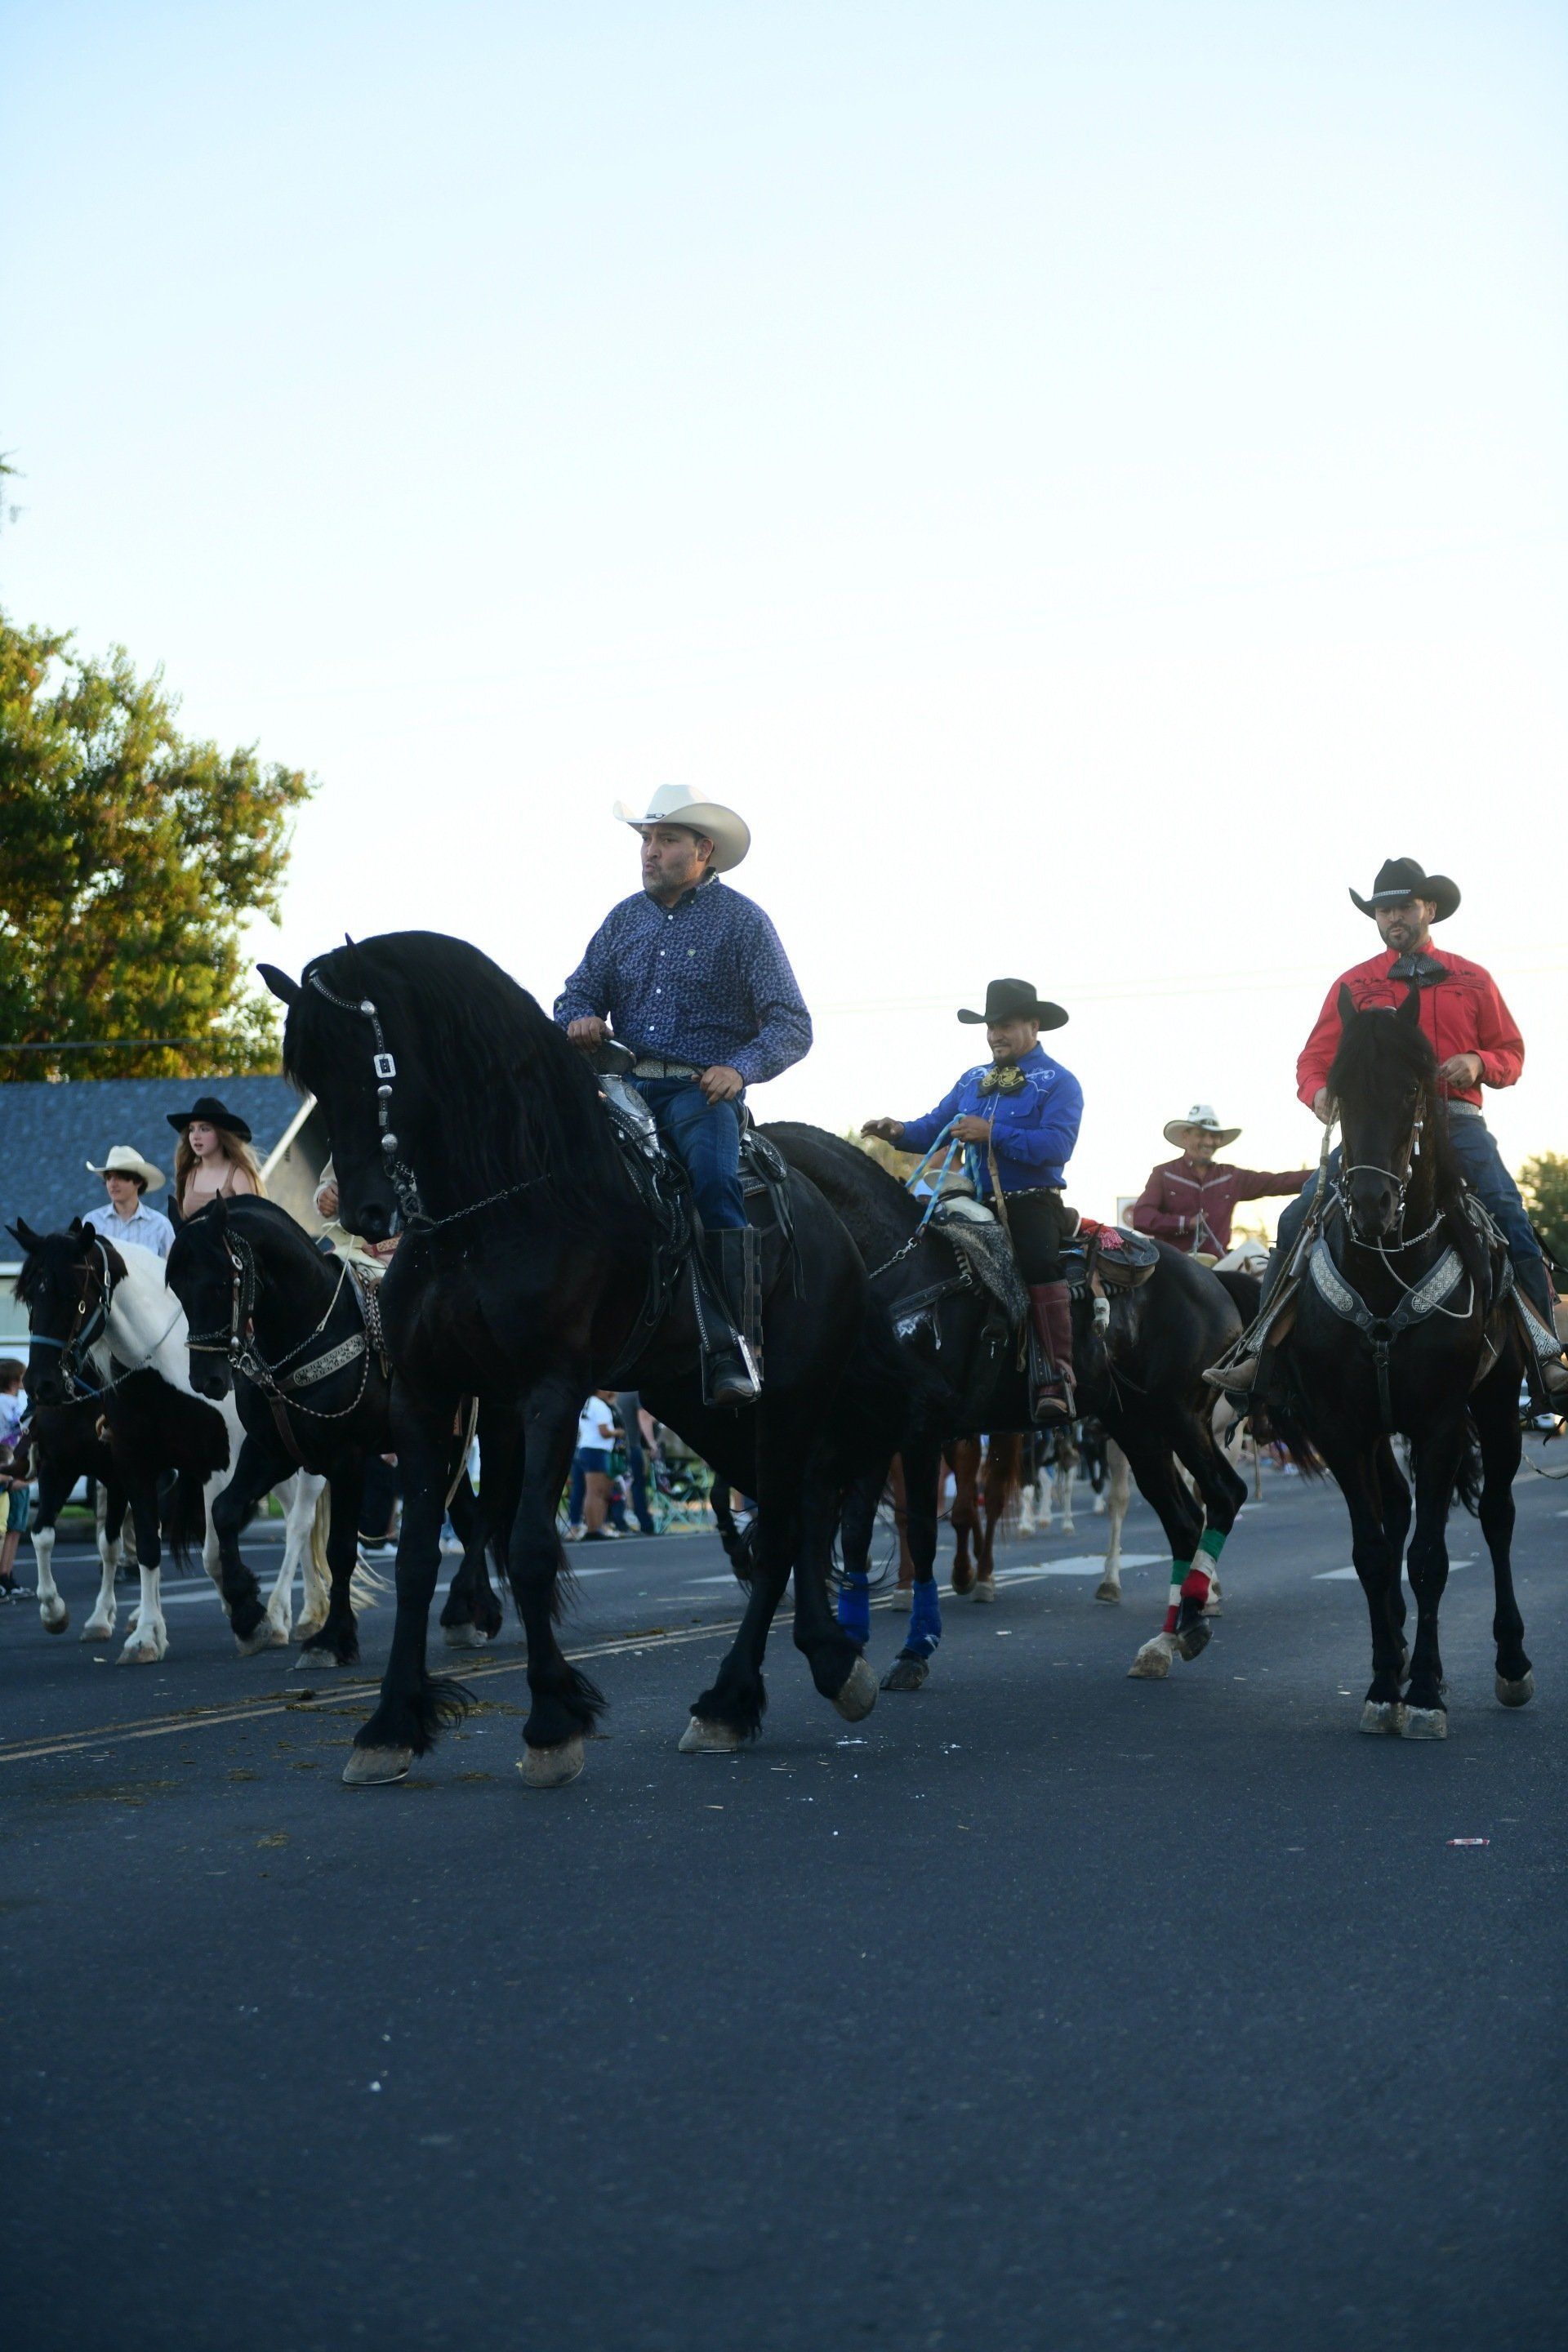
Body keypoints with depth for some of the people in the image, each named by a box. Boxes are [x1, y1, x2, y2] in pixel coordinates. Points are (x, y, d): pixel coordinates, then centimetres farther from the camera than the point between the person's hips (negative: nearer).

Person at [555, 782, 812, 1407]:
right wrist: (580, 1020, -8)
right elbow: (578, 993, 17)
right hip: (626, 1082, 5)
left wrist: (741, 1068, -21)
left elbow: (790, 1024, -2)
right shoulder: (624, 918, 17)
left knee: (715, 1180, -31)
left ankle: (732, 1351, -29)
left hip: (703, 1086, -4)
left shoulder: (741, 921, 3)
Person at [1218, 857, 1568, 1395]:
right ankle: (1261, 1347, -9)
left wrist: (1480, 1063, -8)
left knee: (1511, 1218, -19)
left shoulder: (1472, 980, 14)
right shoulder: (1354, 984, 13)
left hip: (1457, 1123, 0)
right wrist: (1319, 1093, -13)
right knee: (1298, 1219, -14)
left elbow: (1511, 1053, 15)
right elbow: (1314, 1059, 10)